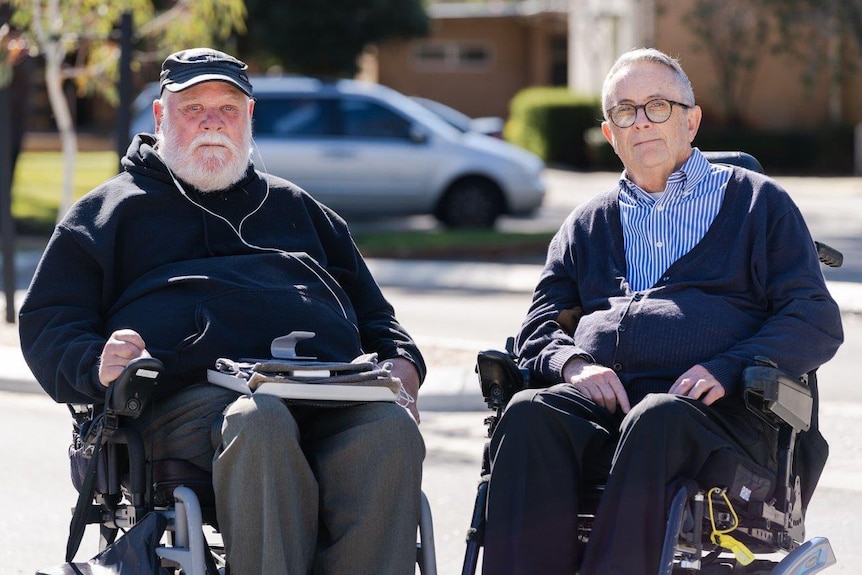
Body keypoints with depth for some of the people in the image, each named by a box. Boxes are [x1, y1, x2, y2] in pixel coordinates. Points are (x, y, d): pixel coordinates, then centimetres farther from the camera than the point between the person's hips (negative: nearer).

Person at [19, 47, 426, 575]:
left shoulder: (295, 206, 35)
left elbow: (370, 308, 36)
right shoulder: (110, 211, 24)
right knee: (260, 425, -40)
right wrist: (96, 366, -8)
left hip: (331, 392, 3)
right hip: (193, 392, -3)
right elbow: (47, 322, 15)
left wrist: (400, 361, 12)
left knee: (391, 431, -32)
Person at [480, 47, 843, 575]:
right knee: (531, 414, -32)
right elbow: (541, 326, 21)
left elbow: (817, 321, 9)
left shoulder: (757, 201, 20)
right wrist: (572, 363, -4)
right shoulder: (588, 224, 30)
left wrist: (728, 369, -9)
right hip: (599, 400, 3)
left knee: (656, 419, -39)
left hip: (708, 409, -3)